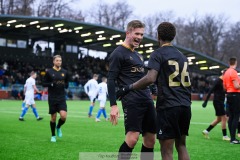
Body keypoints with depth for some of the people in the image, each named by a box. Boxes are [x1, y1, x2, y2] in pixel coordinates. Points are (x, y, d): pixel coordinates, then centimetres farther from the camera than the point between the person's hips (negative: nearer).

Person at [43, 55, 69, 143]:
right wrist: (51, 84, -17)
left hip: (62, 98, 2)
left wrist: (64, 85, -7)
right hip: (52, 98, -1)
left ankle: (58, 127, 19)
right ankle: (53, 135, 22)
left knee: (63, 116, -14)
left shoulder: (64, 72, 7)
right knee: (53, 118, 3)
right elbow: (44, 83, 1)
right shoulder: (49, 72, 0)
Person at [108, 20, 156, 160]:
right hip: (131, 101, -8)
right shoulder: (118, 54, -3)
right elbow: (111, 81, -9)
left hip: (147, 101, 8)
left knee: (150, 139, 5)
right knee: (132, 137, -18)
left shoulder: (138, 55, 22)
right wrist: (113, 105, -16)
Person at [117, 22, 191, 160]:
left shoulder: (158, 54, -5)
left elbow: (150, 78, -20)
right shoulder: (182, 56, 16)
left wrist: (129, 88, -11)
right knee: (181, 145, 17)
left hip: (168, 106, -7)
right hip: (185, 106, 7)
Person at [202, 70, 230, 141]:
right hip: (218, 102, -10)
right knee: (224, 118, -6)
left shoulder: (222, 81, 12)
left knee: (219, 119, 14)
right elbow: (211, 91, -18)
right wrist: (206, 101, -21)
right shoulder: (218, 81, -14)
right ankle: (224, 136, 1)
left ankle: (206, 131, 20)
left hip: (220, 102, 10)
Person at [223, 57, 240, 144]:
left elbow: (224, 87, 19)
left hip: (229, 95, 9)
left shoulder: (226, 73, 13)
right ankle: (233, 139, -10)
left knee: (231, 116, 10)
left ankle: (232, 137, 12)